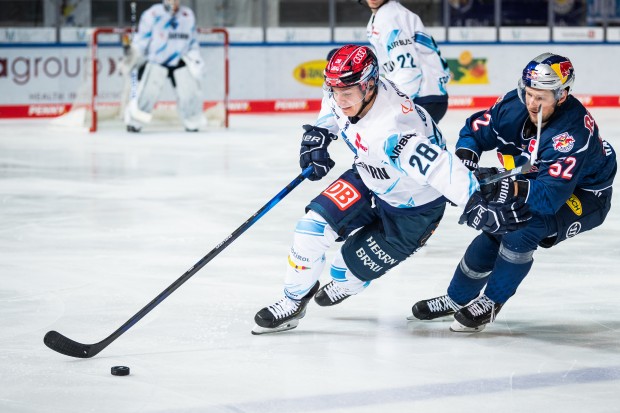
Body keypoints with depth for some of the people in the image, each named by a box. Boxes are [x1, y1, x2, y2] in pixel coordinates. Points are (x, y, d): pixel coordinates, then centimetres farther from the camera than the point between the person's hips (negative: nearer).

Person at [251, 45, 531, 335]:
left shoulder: (392, 131, -43)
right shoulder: (351, 91, -17)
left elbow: (440, 167, -48)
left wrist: (478, 207, -53)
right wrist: (318, 134, 4)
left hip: (411, 211, -7)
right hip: (368, 181, 7)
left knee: (352, 267, 2)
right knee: (314, 225, -9)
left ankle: (342, 288, 40)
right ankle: (293, 302, 9)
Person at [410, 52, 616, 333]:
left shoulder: (573, 131, -39)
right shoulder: (515, 105, -19)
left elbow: (551, 195, -45)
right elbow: (475, 130, -6)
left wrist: (511, 188, -59)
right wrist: (465, 157, -26)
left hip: (584, 196, -7)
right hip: (538, 182, 7)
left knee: (521, 228, -28)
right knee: (495, 231, -1)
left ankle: (491, 303, -8)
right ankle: (457, 299, 23)